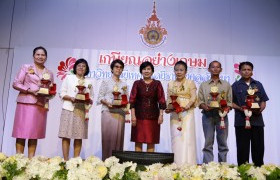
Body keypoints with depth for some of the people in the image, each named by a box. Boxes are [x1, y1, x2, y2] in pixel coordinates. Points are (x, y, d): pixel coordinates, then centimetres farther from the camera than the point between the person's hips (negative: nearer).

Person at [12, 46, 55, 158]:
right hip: (26, 103, -3)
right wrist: (30, 90, -12)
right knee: (22, 132, -5)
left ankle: (31, 159, 8)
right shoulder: (26, 67, 6)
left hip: (41, 105, 3)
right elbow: (15, 84, 0)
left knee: (35, 133, 3)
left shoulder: (49, 73, 15)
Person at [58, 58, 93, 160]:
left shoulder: (88, 82, 15)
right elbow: (62, 93, 6)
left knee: (79, 137, 0)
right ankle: (66, 160, 0)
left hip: (82, 111, 1)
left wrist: (88, 100, -9)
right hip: (68, 109, -1)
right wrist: (71, 98, -12)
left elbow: (91, 98, 13)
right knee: (66, 135, -5)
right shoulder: (68, 78, 11)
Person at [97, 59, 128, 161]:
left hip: (120, 113, 3)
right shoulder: (106, 82, 7)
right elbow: (100, 97, 2)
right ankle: (106, 159, 1)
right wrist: (106, 102, -15)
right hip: (108, 112, -2)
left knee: (118, 136, -1)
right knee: (108, 136, -5)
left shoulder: (124, 84, 16)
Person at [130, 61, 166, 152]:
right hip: (139, 116, 0)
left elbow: (161, 100, 3)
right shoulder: (137, 83, 6)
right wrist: (133, 115, -7)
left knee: (151, 141, 3)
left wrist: (161, 115, -5)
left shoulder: (157, 84, 7)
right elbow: (132, 100, 1)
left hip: (153, 116, 0)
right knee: (138, 141, 2)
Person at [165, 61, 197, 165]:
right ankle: (176, 163, 6)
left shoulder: (190, 83, 5)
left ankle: (187, 164, -3)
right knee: (176, 137, 1)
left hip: (187, 113, -3)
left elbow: (193, 98, -3)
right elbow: (168, 99, 12)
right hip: (174, 114, 3)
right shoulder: (170, 84, 14)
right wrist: (168, 108, -7)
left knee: (187, 137, -7)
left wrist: (186, 107, -19)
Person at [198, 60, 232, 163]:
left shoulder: (226, 85, 13)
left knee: (222, 142, 3)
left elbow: (229, 101, 9)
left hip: (222, 115, 1)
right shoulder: (203, 85, 11)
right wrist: (205, 107, -15)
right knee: (208, 142, 0)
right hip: (208, 115, -1)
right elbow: (200, 101, 5)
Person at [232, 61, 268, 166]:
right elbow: (231, 102, 3)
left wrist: (260, 109, -8)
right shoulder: (236, 85, 7)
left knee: (258, 147, 5)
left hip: (257, 120, 2)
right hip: (241, 120, -2)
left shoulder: (258, 85, 14)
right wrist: (240, 108, -14)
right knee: (243, 147, 1)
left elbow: (263, 102, 12)